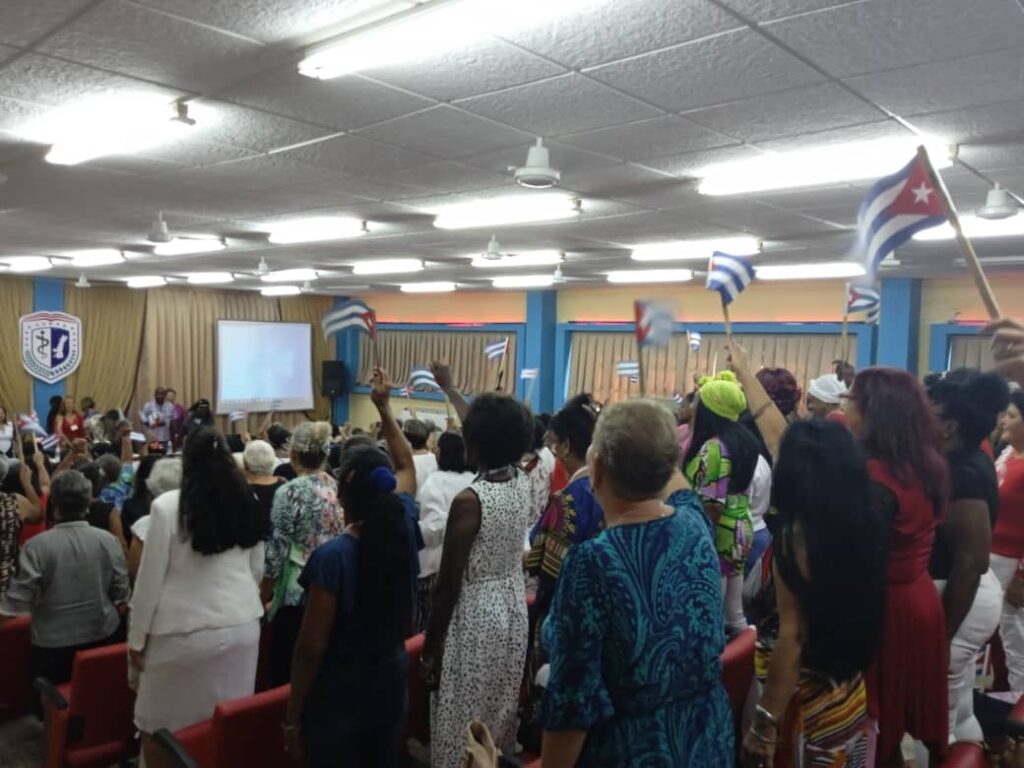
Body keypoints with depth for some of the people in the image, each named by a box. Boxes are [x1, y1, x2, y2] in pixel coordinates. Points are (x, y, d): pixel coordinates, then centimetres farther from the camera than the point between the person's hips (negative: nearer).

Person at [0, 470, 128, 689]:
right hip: (104, 637, 3)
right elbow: (121, 594, -1)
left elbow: (18, 601, -12)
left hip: (54, 645, -2)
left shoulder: (36, 546, -17)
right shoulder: (108, 540, -8)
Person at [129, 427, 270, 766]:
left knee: (160, 728, 12)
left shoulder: (167, 507, -10)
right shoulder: (247, 504, 4)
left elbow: (150, 579, -6)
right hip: (243, 626, 5)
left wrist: (136, 638, 4)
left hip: (185, 632, -5)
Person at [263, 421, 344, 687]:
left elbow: (278, 550, -11)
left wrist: (265, 594, 0)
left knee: (286, 667, 6)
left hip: (298, 591, -6)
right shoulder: (340, 488, 3)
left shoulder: (290, 492, -13)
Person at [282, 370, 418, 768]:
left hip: (339, 694, -5)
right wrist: (385, 407, 13)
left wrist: (292, 716, -6)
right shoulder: (405, 529, -10)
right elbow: (407, 466, 9)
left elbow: (311, 647, -19)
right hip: (392, 685, 5)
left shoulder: (332, 556, -25)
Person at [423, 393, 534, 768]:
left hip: (475, 616, -7)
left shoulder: (469, 501, -24)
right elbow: (494, 433, 14)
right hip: (513, 609, 7)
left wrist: (429, 647, -8)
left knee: (464, 727, 9)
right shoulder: (522, 483, -3)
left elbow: (448, 585, -19)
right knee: (500, 714, 23)